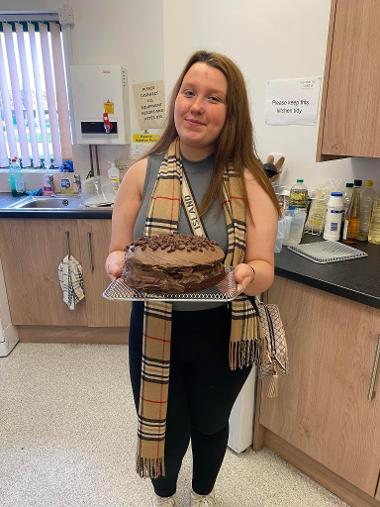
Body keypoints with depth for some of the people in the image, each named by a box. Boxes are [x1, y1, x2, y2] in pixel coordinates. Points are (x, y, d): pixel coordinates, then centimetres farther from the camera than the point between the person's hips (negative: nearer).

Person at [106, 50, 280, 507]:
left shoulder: (249, 183, -11)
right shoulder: (142, 174, -9)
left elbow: (264, 270, -11)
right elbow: (116, 253, -3)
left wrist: (248, 274, -32)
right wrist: (119, 263, -25)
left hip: (223, 332, 1)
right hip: (155, 329, 0)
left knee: (210, 424, 26)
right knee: (166, 430, 20)